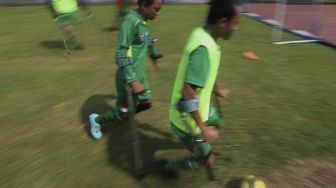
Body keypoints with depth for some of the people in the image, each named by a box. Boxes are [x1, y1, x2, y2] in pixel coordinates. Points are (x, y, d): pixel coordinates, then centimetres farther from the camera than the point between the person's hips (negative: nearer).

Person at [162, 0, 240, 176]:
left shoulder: (201, 33, -2)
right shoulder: (204, 48, -32)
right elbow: (188, 94, -34)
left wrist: (218, 88, 29)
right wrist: (203, 128, -27)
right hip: (187, 119, -9)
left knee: (217, 123, 31)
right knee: (206, 160, 8)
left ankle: (194, 142, 57)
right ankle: (169, 166, 30)